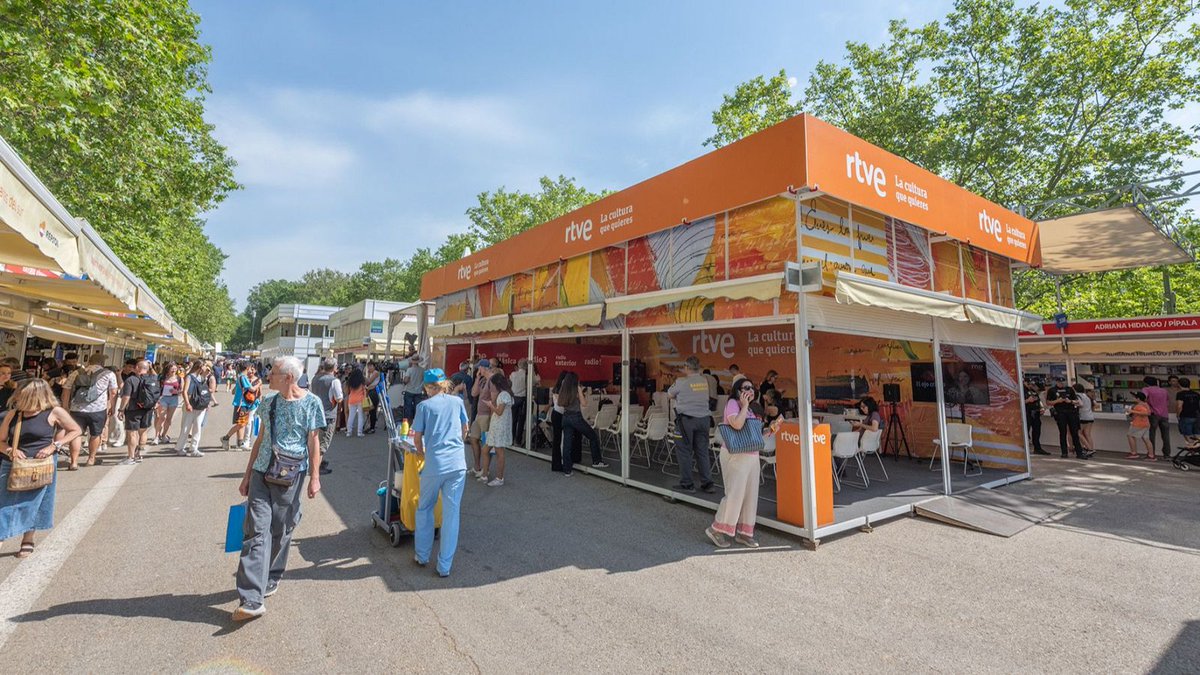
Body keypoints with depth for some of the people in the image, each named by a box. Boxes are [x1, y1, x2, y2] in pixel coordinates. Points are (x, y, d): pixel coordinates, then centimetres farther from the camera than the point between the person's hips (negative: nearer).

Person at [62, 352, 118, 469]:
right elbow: (113, 392, 6)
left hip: (77, 409, 2)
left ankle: (74, 462, 4)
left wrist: (65, 407, 16)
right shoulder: (109, 374, 5)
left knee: (76, 434, 6)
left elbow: (66, 391, 10)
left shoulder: (76, 373, 12)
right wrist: (112, 407, 17)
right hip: (98, 410, -2)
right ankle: (91, 459, 28)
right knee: (95, 434, 15)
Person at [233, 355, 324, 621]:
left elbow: (313, 442, -5)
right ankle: (252, 599, -5)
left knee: (281, 530, 8)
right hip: (262, 472, 3)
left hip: (290, 475, -3)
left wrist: (315, 477, -9)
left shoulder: (311, 402, -5)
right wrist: (247, 475, 15)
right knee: (256, 530, -5)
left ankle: (270, 579, 30)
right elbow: (260, 439, 15)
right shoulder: (269, 403, 8)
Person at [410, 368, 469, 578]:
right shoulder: (457, 401, 7)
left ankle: (422, 556, 31)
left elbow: (417, 438, 3)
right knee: (451, 513, 7)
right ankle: (444, 566, 12)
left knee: (424, 509, 20)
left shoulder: (424, 405, 0)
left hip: (434, 465, -1)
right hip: (458, 464, 2)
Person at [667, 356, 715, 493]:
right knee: (703, 451, 10)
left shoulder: (681, 382, -9)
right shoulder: (704, 381, 7)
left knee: (684, 451, 4)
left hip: (686, 419, -5)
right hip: (704, 419, 5)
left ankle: (687, 484, 8)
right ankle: (707, 483, 12)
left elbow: (670, 395, 4)